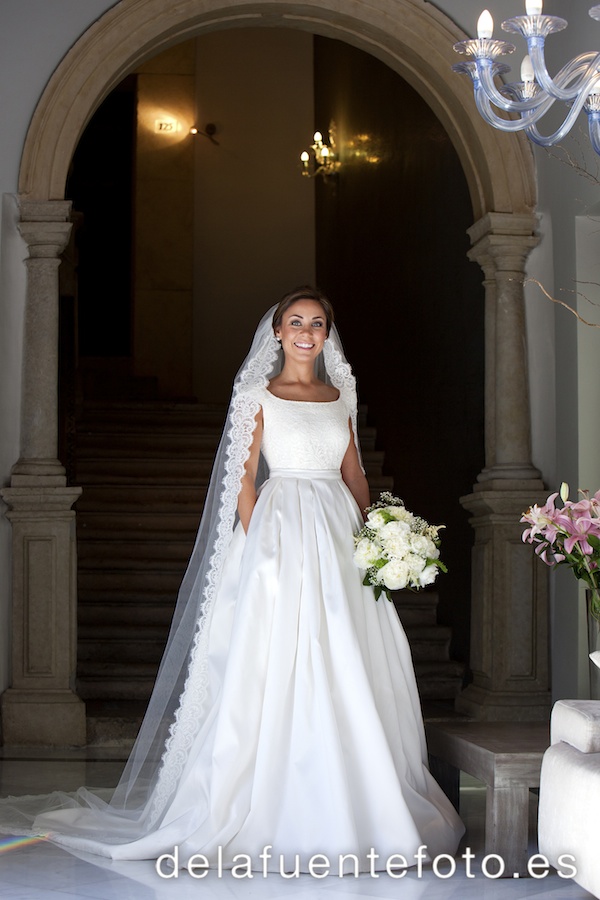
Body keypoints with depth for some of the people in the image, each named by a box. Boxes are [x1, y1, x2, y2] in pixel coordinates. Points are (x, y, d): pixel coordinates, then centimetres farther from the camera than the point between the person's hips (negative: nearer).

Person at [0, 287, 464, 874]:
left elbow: (355, 474, 16)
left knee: (346, 674, 5)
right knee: (278, 667, -5)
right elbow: (245, 479, -3)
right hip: (279, 529, -5)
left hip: (339, 535, 5)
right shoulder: (260, 397, 1)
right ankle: (277, 808, 3)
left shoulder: (340, 396, 14)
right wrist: (258, 549, -12)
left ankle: (353, 803, 15)